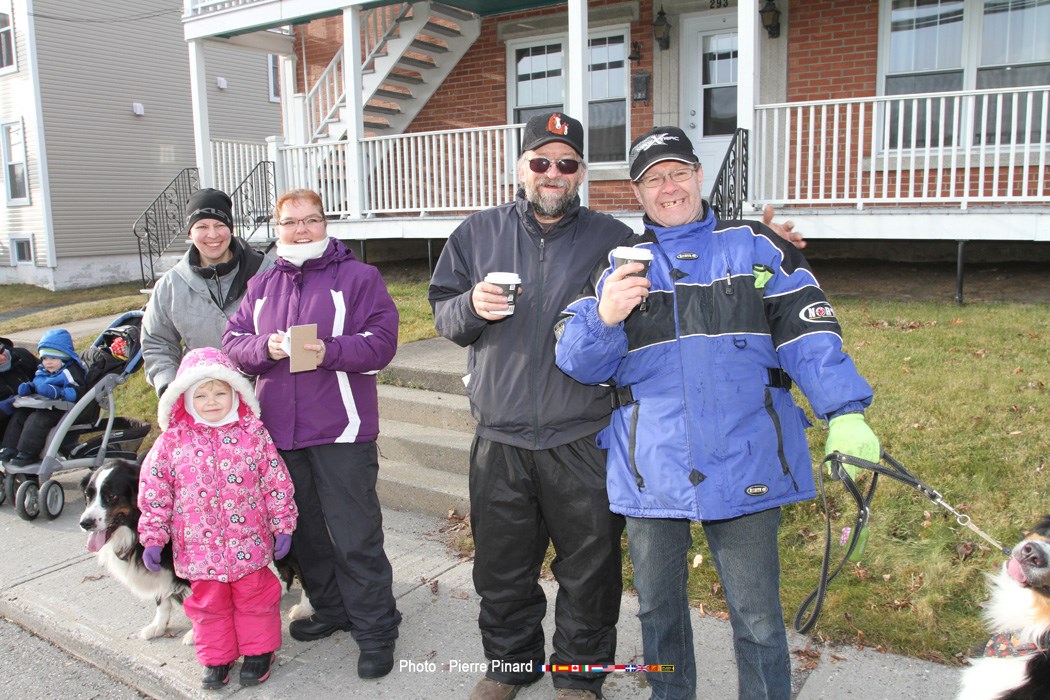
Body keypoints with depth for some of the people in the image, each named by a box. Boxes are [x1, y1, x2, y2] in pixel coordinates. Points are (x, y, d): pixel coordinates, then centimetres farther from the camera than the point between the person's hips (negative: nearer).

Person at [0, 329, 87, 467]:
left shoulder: (70, 371, -13)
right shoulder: (42, 371, 17)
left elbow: (77, 392, -24)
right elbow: (36, 384, 30)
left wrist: (57, 393, -37)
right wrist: (27, 387, 7)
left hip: (59, 409, -10)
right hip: (40, 406, 10)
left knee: (36, 421, -27)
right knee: (17, 416, 6)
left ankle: (27, 453, -18)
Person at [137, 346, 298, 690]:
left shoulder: (253, 433, -6)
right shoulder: (171, 442, -5)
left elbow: (276, 481, -2)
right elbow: (153, 490, 1)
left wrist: (283, 526, -1)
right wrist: (152, 537, 0)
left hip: (248, 541, -1)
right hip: (199, 546, 1)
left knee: (254, 596, 12)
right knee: (208, 601, 14)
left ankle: (258, 650, 32)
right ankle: (216, 657, 32)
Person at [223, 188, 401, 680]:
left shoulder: (357, 277, -3)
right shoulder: (262, 285, 15)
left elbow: (381, 341, -11)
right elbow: (233, 339, 10)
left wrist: (329, 352, -25)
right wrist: (266, 348, -10)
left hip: (341, 432, -6)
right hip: (280, 430, 6)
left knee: (355, 537, -2)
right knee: (306, 530, 17)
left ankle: (375, 629, 12)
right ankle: (330, 610, 35)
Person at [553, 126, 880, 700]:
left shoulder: (757, 247, 6)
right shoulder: (619, 265, 9)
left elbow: (809, 333, 1)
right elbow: (578, 361, 2)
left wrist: (846, 413, -11)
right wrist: (604, 318, -19)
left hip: (745, 467, -1)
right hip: (650, 473, 2)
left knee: (759, 620, 6)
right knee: (657, 608, 17)